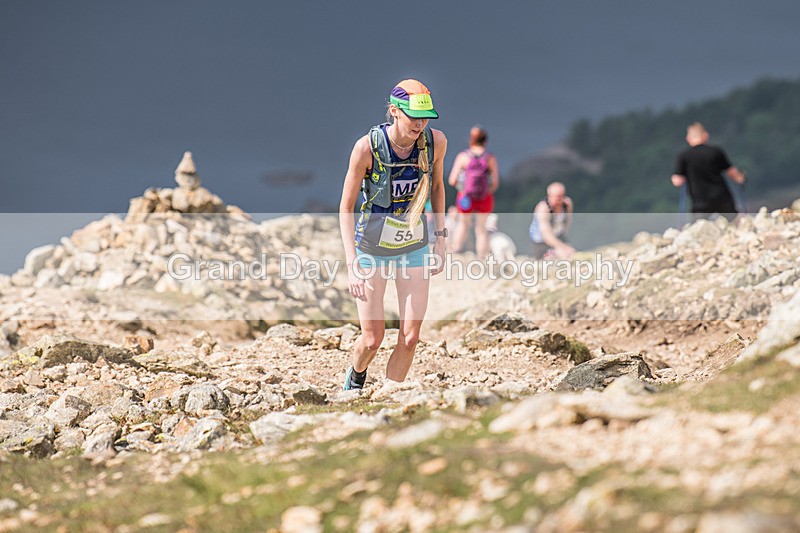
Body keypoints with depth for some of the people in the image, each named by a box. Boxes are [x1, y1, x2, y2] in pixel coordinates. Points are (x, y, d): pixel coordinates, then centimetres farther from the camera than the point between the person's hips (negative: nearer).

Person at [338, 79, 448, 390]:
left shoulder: (436, 142, -13)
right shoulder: (368, 147, -22)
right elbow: (345, 208, -15)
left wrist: (441, 238, 8)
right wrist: (351, 262, -22)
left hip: (414, 247, 3)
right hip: (371, 247, -3)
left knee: (410, 337, -4)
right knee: (372, 338, 0)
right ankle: (355, 377, 36)